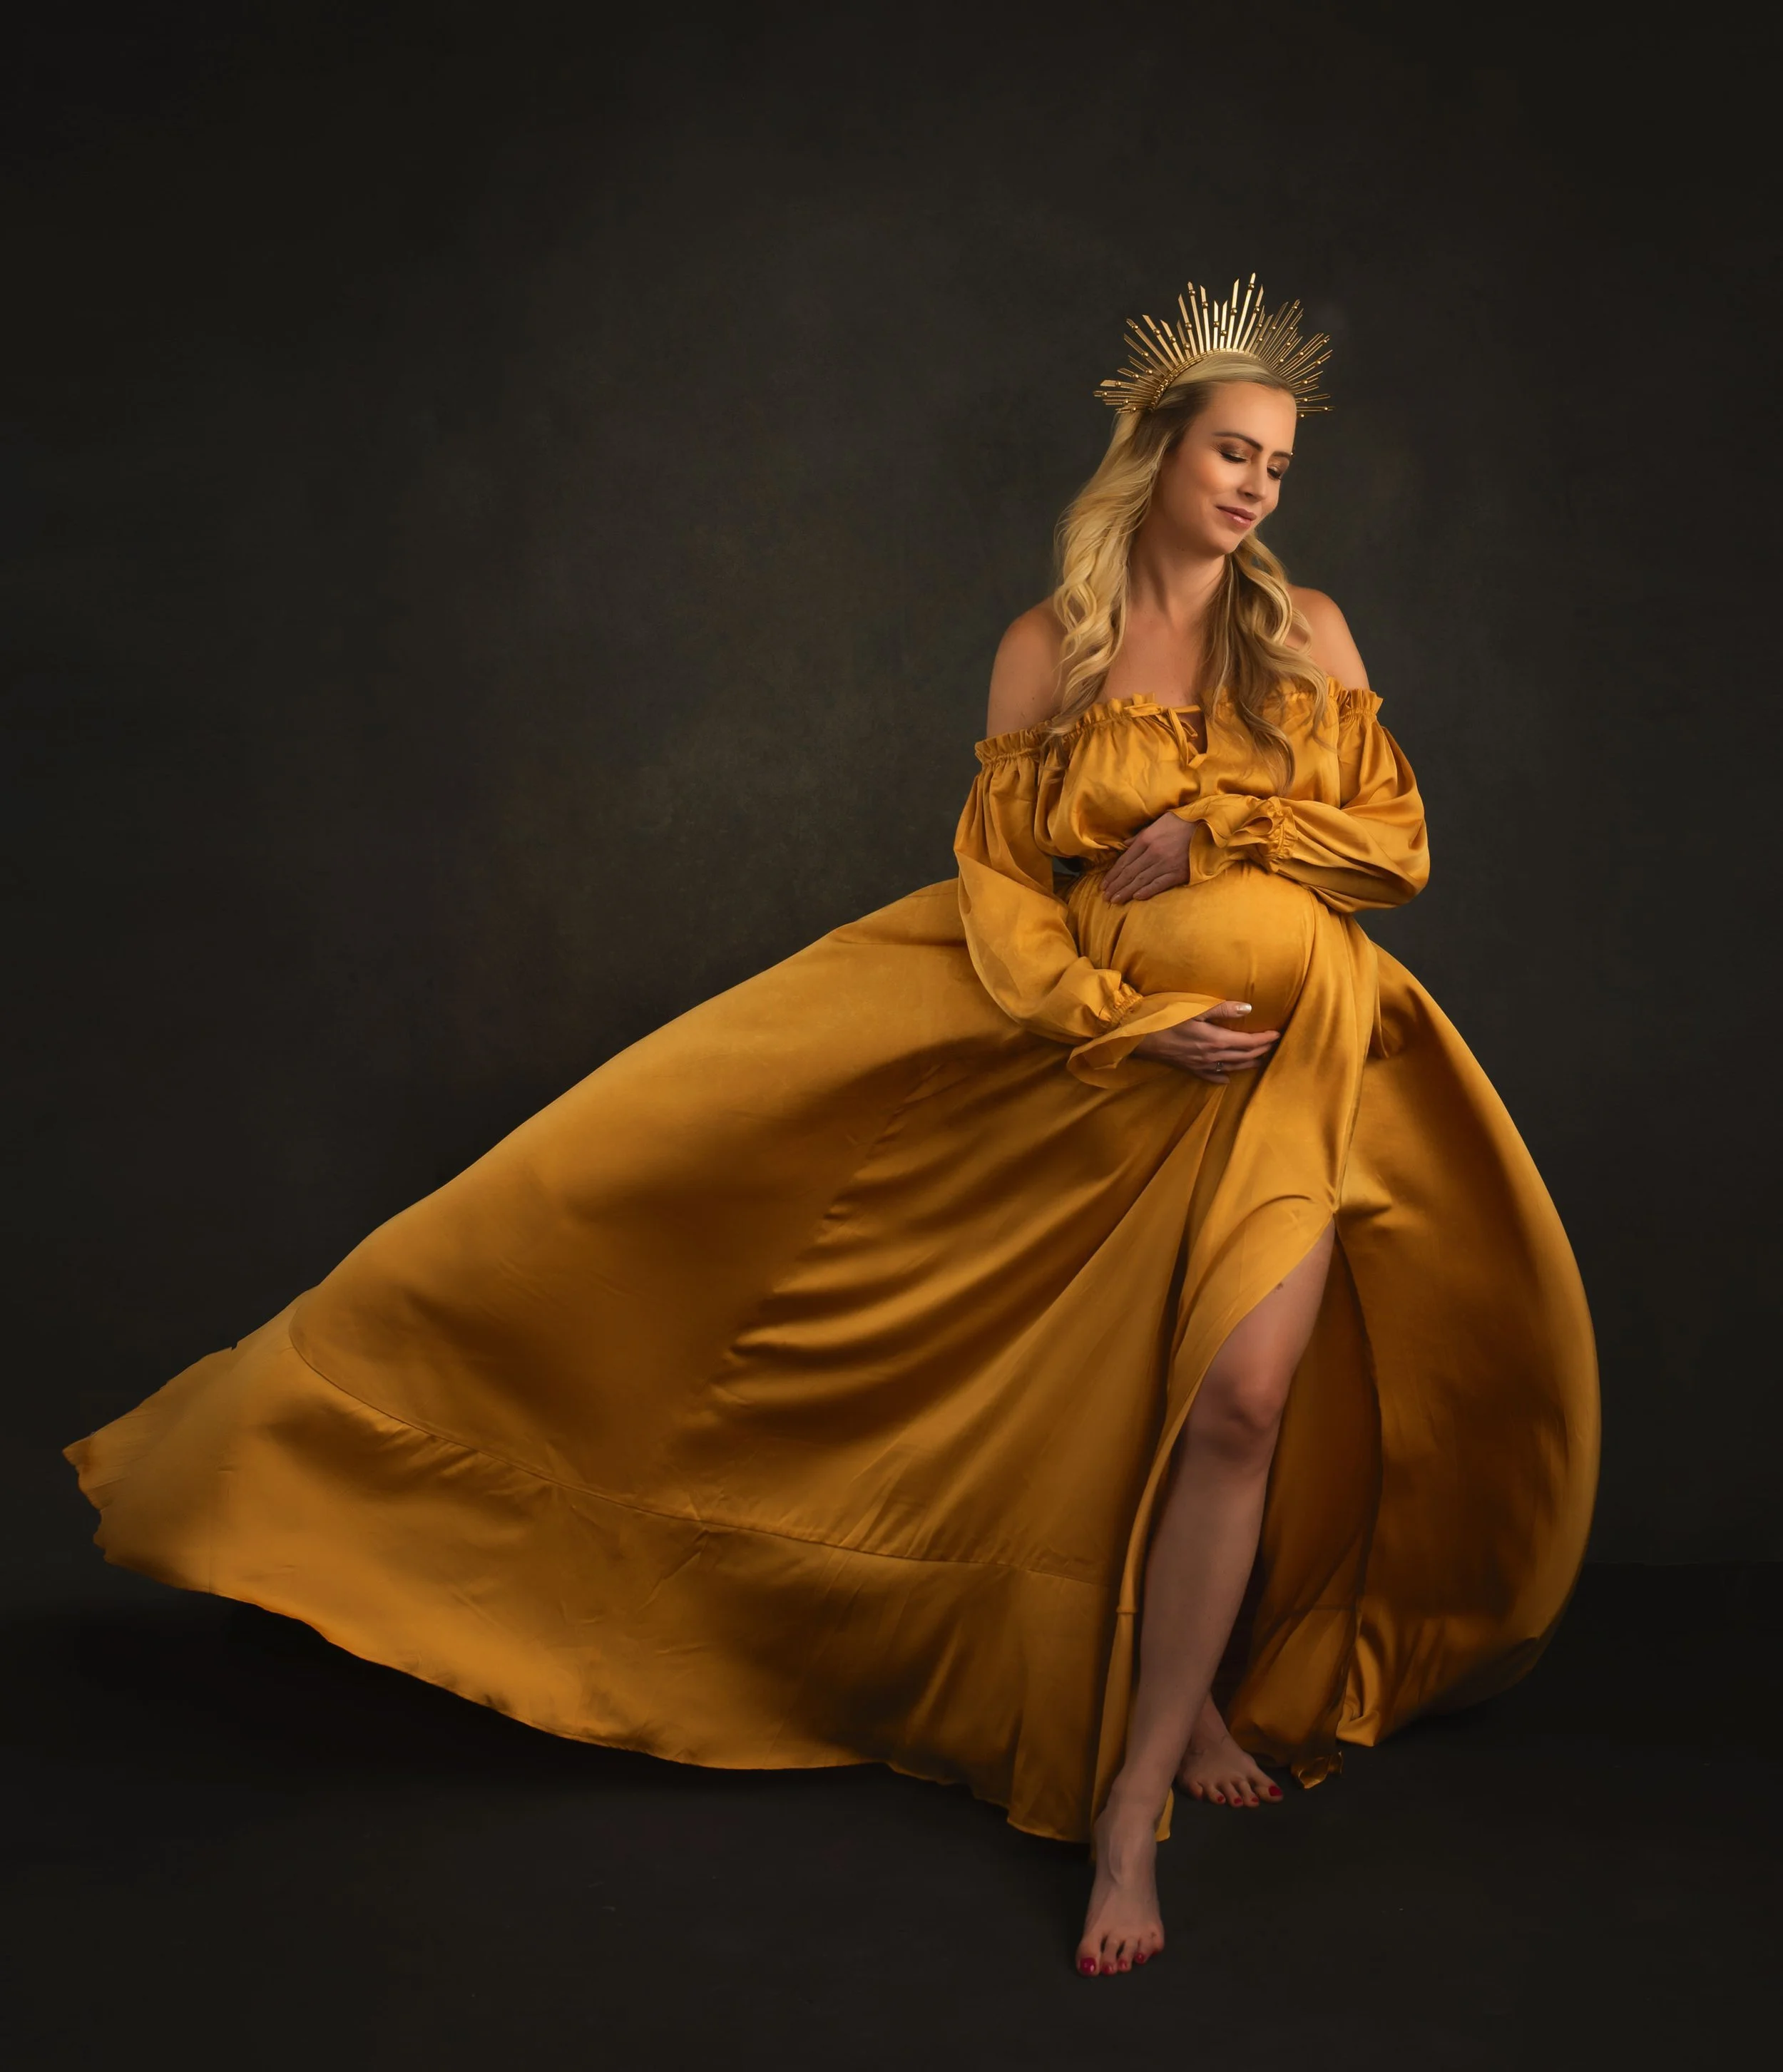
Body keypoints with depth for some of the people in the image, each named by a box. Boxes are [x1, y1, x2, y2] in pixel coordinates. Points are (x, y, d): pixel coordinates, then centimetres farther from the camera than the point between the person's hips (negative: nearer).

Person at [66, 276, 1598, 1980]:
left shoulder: (1304, 630, 8)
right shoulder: (1049, 649, 4)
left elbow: (1396, 842, 6)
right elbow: (997, 879, 0)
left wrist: (1206, 837, -7)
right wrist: (1122, 1016, -14)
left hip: (1278, 1059, 0)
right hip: (1093, 1045, 0)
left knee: (1238, 1400, -12)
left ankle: (1134, 1797, -3)